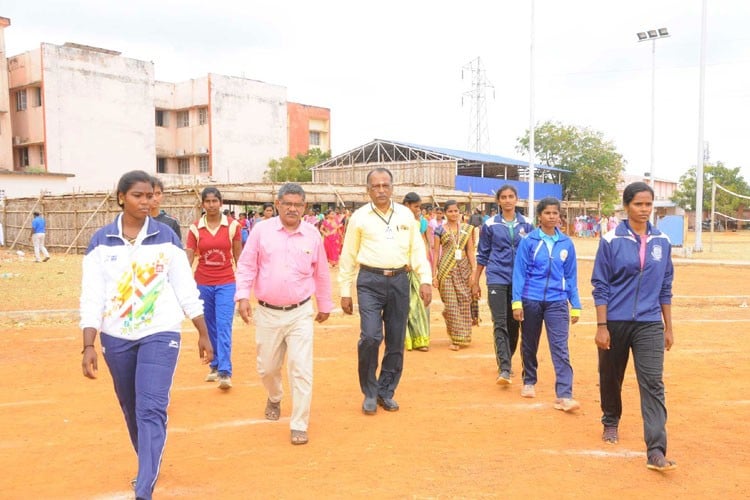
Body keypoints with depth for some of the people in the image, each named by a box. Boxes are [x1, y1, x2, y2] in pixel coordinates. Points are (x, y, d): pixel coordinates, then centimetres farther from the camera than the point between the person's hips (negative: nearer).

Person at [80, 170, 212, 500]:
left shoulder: (166, 237, -3)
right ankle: (149, 466, 41)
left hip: (160, 334, -2)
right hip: (116, 338, 2)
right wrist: (88, 346, -12)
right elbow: (92, 297, -4)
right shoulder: (101, 241, -3)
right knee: (132, 410, 17)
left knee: (151, 409, -12)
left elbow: (186, 288, 1)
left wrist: (203, 334, 3)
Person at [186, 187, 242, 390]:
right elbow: (188, 257, -3)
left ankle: (225, 372, -11)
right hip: (203, 283, 2)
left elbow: (238, 255, 3)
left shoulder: (232, 225, -3)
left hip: (226, 283, -2)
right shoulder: (195, 228, -1)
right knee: (210, 327, 13)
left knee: (223, 326, -10)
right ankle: (215, 366, 27)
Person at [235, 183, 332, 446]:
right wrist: (242, 296, -12)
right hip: (267, 313, 1)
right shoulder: (261, 230, -3)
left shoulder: (313, 234, 0)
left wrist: (325, 305, 16)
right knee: (267, 367, 15)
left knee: (301, 370, -6)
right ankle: (274, 398, 48)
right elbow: (247, 266, -1)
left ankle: (299, 425, 7)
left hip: (300, 313, -1)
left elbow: (321, 273, 10)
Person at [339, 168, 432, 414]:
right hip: (370, 281, -3)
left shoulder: (406, 215, 8)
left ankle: (386, 392, 25)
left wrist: (425, 280, -3)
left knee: (396, 341, 7)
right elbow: (348, 257, 5)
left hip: (399, 281, 3)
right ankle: (369, 393, 6)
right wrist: (345, 292, 3)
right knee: (370, 336, -15)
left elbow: (417, 250, 9)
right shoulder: (359, 217, 2)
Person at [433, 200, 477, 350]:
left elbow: (470, 251, 6)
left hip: (464, 269, 2)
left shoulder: (466, 229, 7)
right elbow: (436, 253, 2)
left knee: (464, 303, 3)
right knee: (451, 304, -3)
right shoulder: (440, 230, 2)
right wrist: (434, 275, -3)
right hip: (446, 270, -2)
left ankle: (464, 337, 20)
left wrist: (474, 271, -2)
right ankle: (456, 338, 6)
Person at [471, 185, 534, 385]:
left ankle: (506, 360, 29)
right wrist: (475, 281, 8)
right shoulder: (490, 224, 2)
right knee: (500, 324, -10)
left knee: (514, 323, 11)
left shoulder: (526, 224, 6)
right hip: (497, 278, -2)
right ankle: (504, 369, -13)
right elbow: (483, 254, 8)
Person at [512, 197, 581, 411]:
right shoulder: (528, 241, -3)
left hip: (557, 302, 1)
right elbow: (519, 272, -4)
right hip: (531, 300, -1)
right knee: (529, 345, 14)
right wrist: (517, 302, -10)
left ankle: (564, 396, -9)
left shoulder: (566, 243, 3)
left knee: (560, 348, -8)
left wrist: (575, 306, 8)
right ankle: (529, 382, 34)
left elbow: (571, 276, 8)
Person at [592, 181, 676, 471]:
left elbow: (665, 287, 11)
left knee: (653, 384, -8)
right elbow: (600, 286, -6)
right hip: (615, 322, -1)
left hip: (649, 325, 2)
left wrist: (668, 327, 11)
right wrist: (601, 326, -10)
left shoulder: (662, 242, 5)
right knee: (610, 378, 14)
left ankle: (656, 451, -9)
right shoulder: (611, 240, -5)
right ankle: (611, 422, 40)